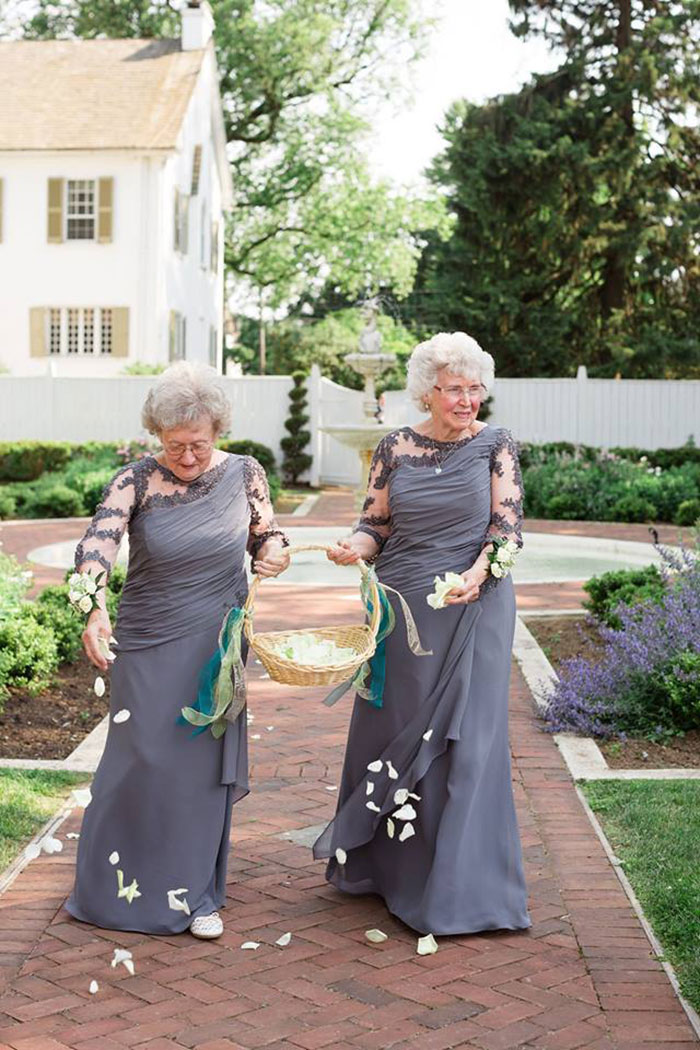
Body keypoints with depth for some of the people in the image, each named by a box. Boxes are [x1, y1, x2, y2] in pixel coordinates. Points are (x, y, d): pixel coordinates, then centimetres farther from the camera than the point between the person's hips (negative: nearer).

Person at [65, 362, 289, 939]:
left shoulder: (244, 473, -2)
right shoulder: (136, 480, -11)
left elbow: (265, 534, 12)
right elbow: (96, 544, -25)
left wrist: (274, 553, -13)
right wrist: (95, 608, -43)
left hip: (217, 648, 2)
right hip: (150, 646, -2)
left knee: (205, 766, 7)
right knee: (142, 761, 2)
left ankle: (193, 892, 21)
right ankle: (120, 886, 21)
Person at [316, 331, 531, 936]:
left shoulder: (495, 446, 0)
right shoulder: (395, 449, 5)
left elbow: (508, 526, -6)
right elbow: (377, 527, 7)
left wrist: (476, 574, -24)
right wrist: (353, 547, -15)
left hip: (472, 611, -2)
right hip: (399, 609, 3)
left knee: (462, 739, -1)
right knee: (387, 727, 10)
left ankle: (457, 888, 9)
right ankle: (380, 863, 29)